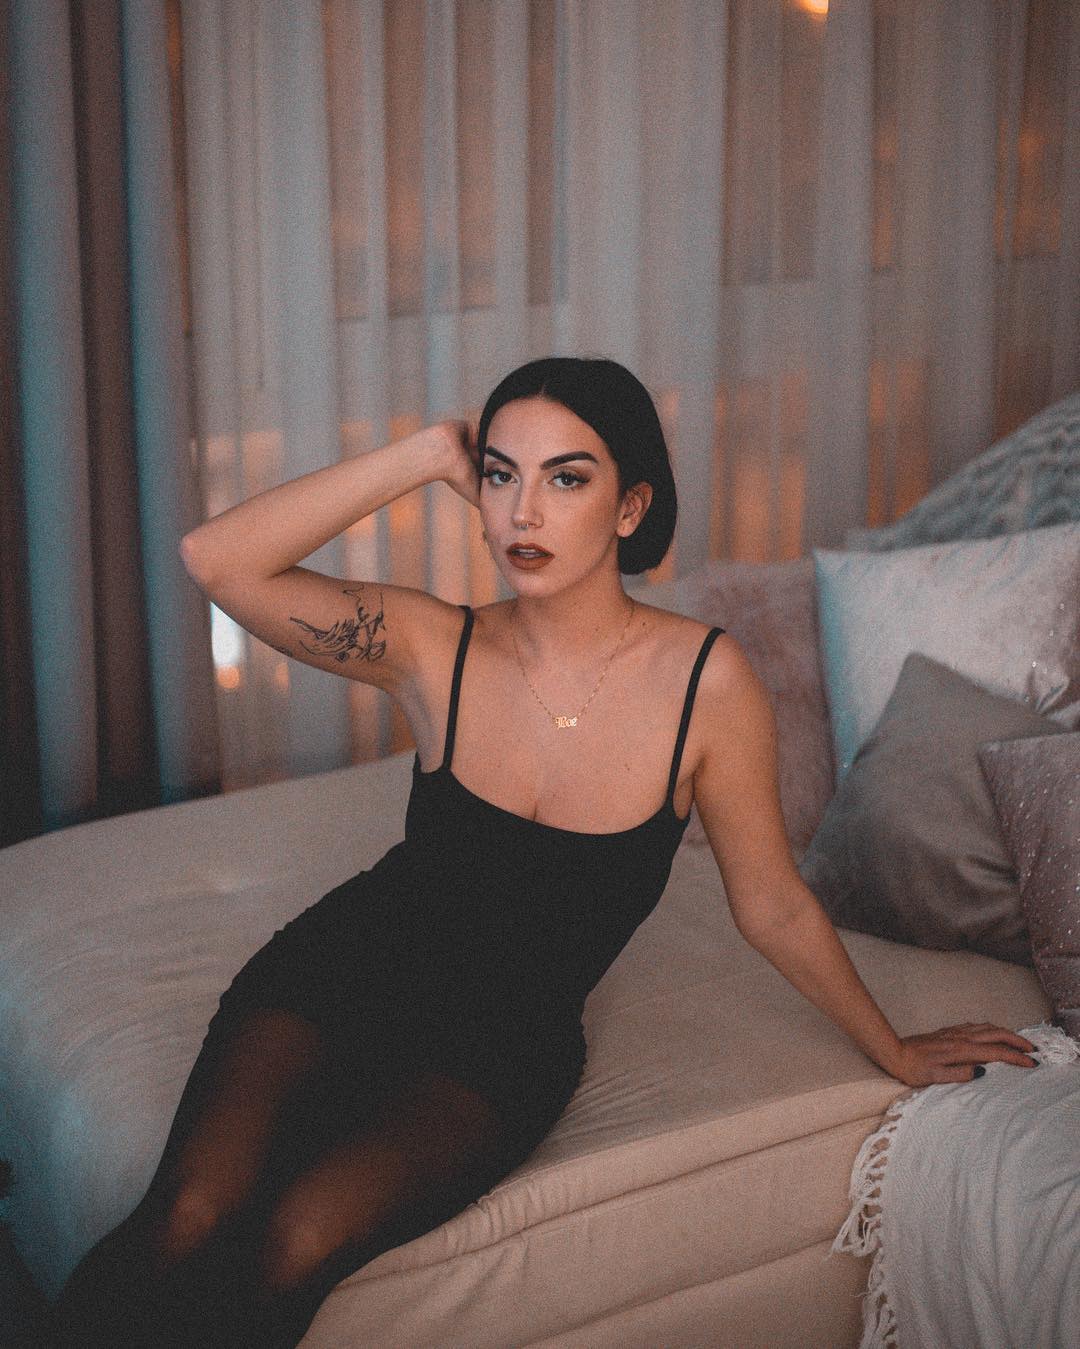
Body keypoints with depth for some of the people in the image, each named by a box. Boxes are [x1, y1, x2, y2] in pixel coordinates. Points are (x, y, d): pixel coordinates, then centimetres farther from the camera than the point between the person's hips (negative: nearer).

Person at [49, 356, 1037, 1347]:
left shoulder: (704, 678, -13)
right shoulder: (435, 647, -9)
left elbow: (773, 908, 0)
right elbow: (218, 559, -20)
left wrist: (896, 1052, 11)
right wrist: (427, 456, -18)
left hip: (507, 1043, -1)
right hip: (343, 970, 1)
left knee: (295, 1244, -28)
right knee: (191, 1219, -27)